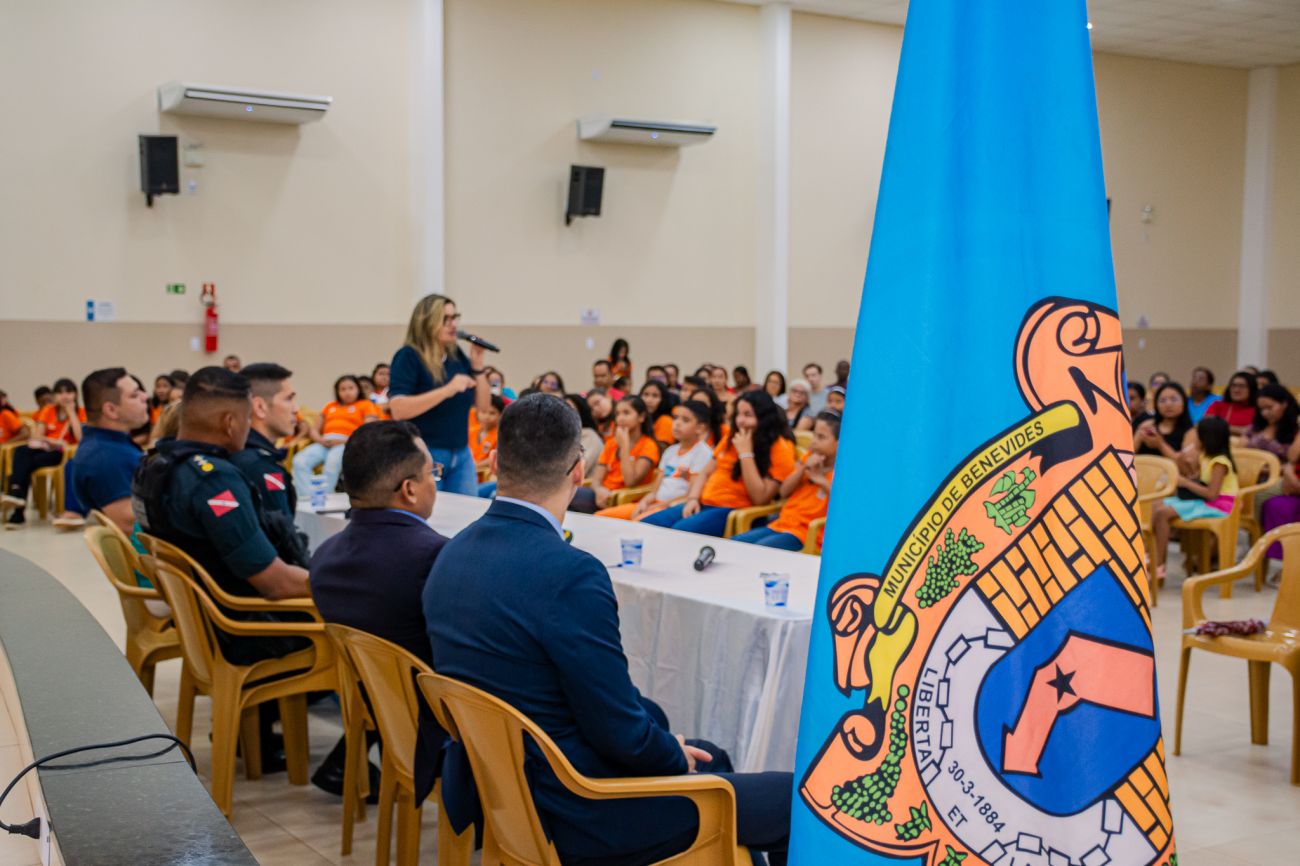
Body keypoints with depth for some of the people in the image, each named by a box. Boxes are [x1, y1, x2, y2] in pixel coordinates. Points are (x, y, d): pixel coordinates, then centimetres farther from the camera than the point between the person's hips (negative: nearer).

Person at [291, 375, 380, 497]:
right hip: (324, 443, 4)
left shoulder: (366, 405, 17)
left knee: (332, 463, -40)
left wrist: (345, 441, -12)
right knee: (299, 461, -28)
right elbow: (313, 429, 23)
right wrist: (320, 440, -1)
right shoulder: (330, 406, 30)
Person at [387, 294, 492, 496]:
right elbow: (398, 410, -21)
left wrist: (477, 363, -3)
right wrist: (448, 390, -28)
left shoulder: (457, 356, 8)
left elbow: (482, 405, 10)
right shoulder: (409, 356, -9)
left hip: (461, 455, 6)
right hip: (423, 455, -6)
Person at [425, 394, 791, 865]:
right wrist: (677, 756, 1)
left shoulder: (452, 555, 1)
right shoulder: (569, 573, -27)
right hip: (573, 817, -9)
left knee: (711, 758, 27)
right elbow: (621, 733, -22)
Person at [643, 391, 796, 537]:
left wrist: (745, 454, -16)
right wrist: (692, 499, 2)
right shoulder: (732, 437, 14)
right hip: (703, 504, 7)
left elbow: (760, 498, -16)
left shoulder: (779, 448, -7)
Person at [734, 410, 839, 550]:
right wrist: (803, 469, -2)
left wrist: (822, 480, -20)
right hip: (781, 524, 8)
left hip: (805, 533, -8)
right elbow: (784, 491, 13)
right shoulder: (810, 459, 16)